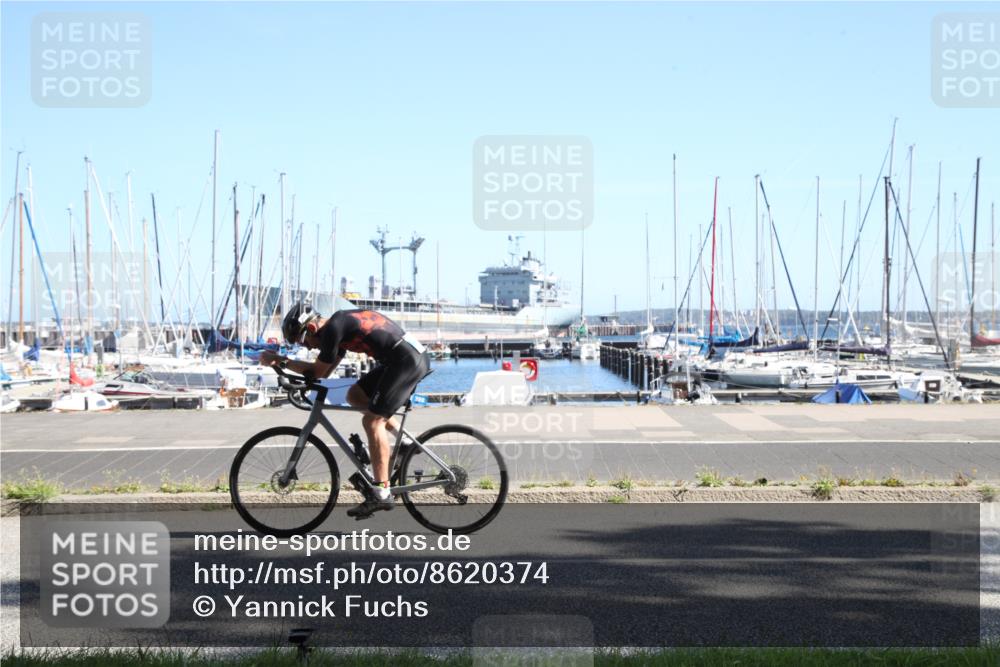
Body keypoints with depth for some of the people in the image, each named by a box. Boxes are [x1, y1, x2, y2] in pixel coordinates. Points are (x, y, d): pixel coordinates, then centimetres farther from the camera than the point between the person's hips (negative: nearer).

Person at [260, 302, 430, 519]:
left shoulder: (332, 329, -12)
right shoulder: (341, 321, 18)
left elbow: (318, 371, -5)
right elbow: (325, 372, 23)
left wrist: (279, 360, -1)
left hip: (408, 361, -10)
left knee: (372, 420, -9)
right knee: (355, 395, 15)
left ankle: (382, 493, -11)